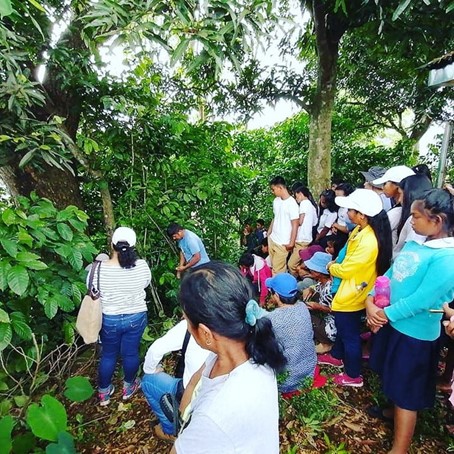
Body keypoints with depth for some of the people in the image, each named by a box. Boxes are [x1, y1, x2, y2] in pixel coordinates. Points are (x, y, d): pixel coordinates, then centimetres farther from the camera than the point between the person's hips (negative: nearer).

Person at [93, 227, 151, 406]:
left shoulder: (99, 268, -21)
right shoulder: (142, 266, -18)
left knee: (108, 355, 21)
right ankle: (129, 387, 41)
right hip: (136, 317, 0)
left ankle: (104, 393, 39)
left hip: (109, 319, 0)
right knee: (131, 353, 19)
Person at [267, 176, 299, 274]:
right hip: (272, 239, 7)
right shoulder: (276, 200, 6)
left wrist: (291, 243, -14)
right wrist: (268, 233, 16)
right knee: (273, 265, 13)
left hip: (282, 243, -7)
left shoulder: (292, 204, -18)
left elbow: (295, 225, -15)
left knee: (278, 269, -2)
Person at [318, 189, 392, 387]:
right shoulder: (361, 230, -3)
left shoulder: (368, 242, -32)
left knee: (350, 335, 11)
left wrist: (331, 267, -5)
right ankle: (336, 356, 51)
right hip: (348, 292, 9)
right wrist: (335, 265, -4)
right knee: (342, 328, 28)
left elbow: (345, 270, -22)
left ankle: (353, 376, 33)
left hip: (351, 297, -9)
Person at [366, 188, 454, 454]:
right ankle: (393, 410, 53)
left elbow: (420, 300, -25)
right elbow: (389, 275, 4)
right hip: (392, 323, 7)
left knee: (406, 393, 9)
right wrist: (371, 302, -8)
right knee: (393, 380, 27)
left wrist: (384, 314, -15)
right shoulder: (414, 244, 1)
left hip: (415, 334, -7)